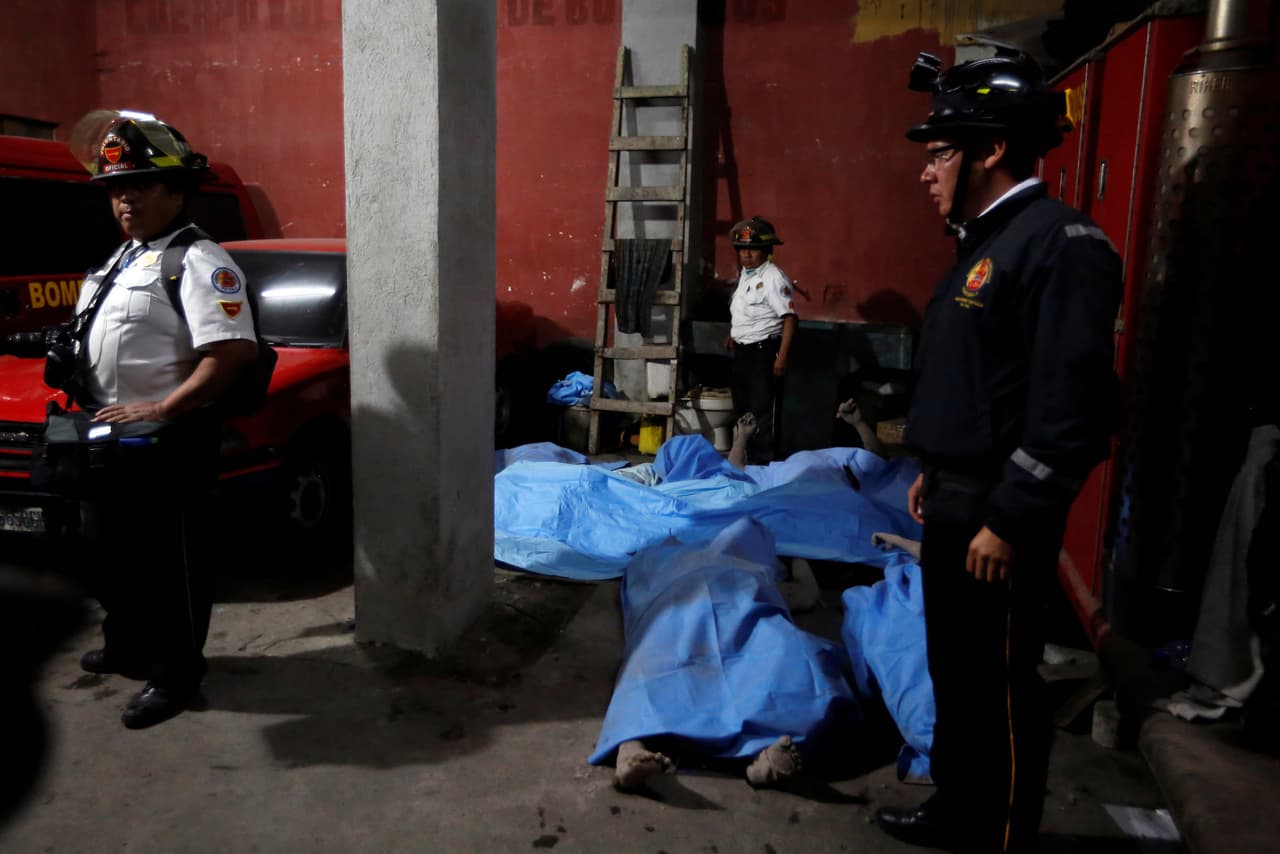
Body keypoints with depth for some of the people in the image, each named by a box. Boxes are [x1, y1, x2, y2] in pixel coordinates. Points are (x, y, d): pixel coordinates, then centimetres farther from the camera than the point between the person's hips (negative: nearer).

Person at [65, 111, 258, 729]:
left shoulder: (198, 261, -16)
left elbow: (233, 351, -27)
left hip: (169, 443, -10)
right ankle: (126, 646, 42)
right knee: (108, 554, 21)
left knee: (169, 562, 1)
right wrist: (83, 394, 15)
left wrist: (160, 410, -27)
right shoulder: (124, 258, 15)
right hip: (111, 436, 10)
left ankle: (175, 674, 17)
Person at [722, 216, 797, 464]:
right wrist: (733, 335, 18)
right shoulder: (744, 274, 11)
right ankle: (744, 457, 30)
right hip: (742, 350, 9)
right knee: (742, 406, 17)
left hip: (764, 350, -9)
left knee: (762, 410, -5)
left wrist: (782, 357, -24)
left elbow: (790, 318, -20)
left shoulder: (774, 278, -16)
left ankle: (763, 464, 3)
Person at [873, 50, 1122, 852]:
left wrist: (1009, 520, -22)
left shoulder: (1061, 243, -18)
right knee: (954, 669, 20)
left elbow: (1069, 404, -24)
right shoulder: (987, 241, 14)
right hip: (956, 500, 10)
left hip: (998, 512, -10)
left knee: (999, 683, 4)